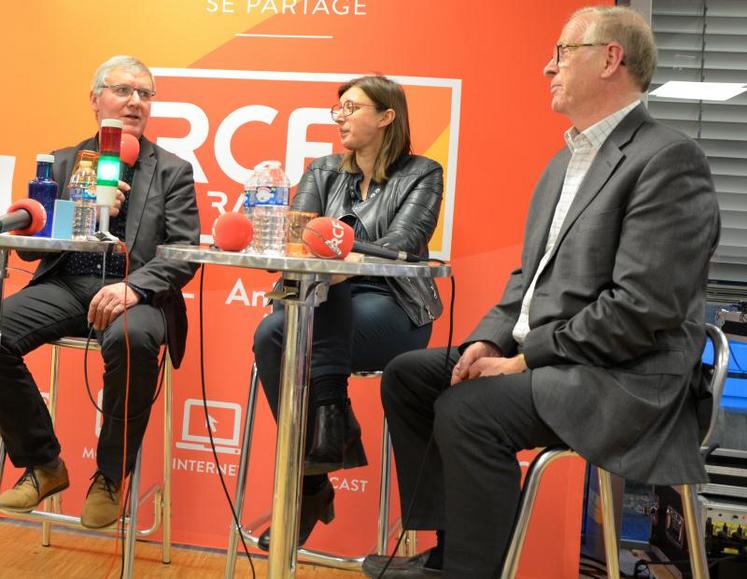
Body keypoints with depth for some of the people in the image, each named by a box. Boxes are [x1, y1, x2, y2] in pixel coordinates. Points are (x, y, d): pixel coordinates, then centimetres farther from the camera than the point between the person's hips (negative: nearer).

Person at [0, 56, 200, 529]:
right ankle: (43, 463, -3)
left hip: (136, 293, -3)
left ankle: (110, 477, -14)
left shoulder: (173, 171, 11)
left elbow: (185, 253, -1)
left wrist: (133, 288, -20)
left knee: (132, 341, -37)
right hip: (66, 286, 3)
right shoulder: (62, 163, 17)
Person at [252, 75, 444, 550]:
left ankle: (331, 415, -26)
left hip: (392, 314, -4)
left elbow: (400, 245, -11)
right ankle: (311, 480, -17)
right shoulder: (323, 173, 18)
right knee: (271, 335, -28)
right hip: (329, 310, 4)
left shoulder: (422, 174, 5)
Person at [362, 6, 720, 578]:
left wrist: (525, 360, -17)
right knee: (408, 375, 7)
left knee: (468, 410, -29)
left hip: (622, 377, -10)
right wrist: (490, 340, 0)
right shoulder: (566, 160, 17)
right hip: (539, 354, 10)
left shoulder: (667, 158, -14)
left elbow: (643, 308, -22)